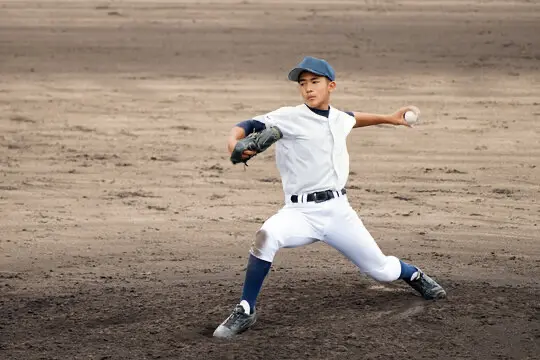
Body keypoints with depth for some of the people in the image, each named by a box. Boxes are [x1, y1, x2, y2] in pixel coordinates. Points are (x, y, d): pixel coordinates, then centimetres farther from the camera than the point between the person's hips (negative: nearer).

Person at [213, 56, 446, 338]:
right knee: (266, 236, -36)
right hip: (301, 213, -4)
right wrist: (235, 141, -38)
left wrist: (388, 119, 38)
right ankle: (244, 312, -24)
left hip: (338, 210, 4)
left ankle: (415, 276, 47)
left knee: (382, 271, 10)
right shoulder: (289, 117, -6)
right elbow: (250, 126, -17)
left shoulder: (338, 119, 11)